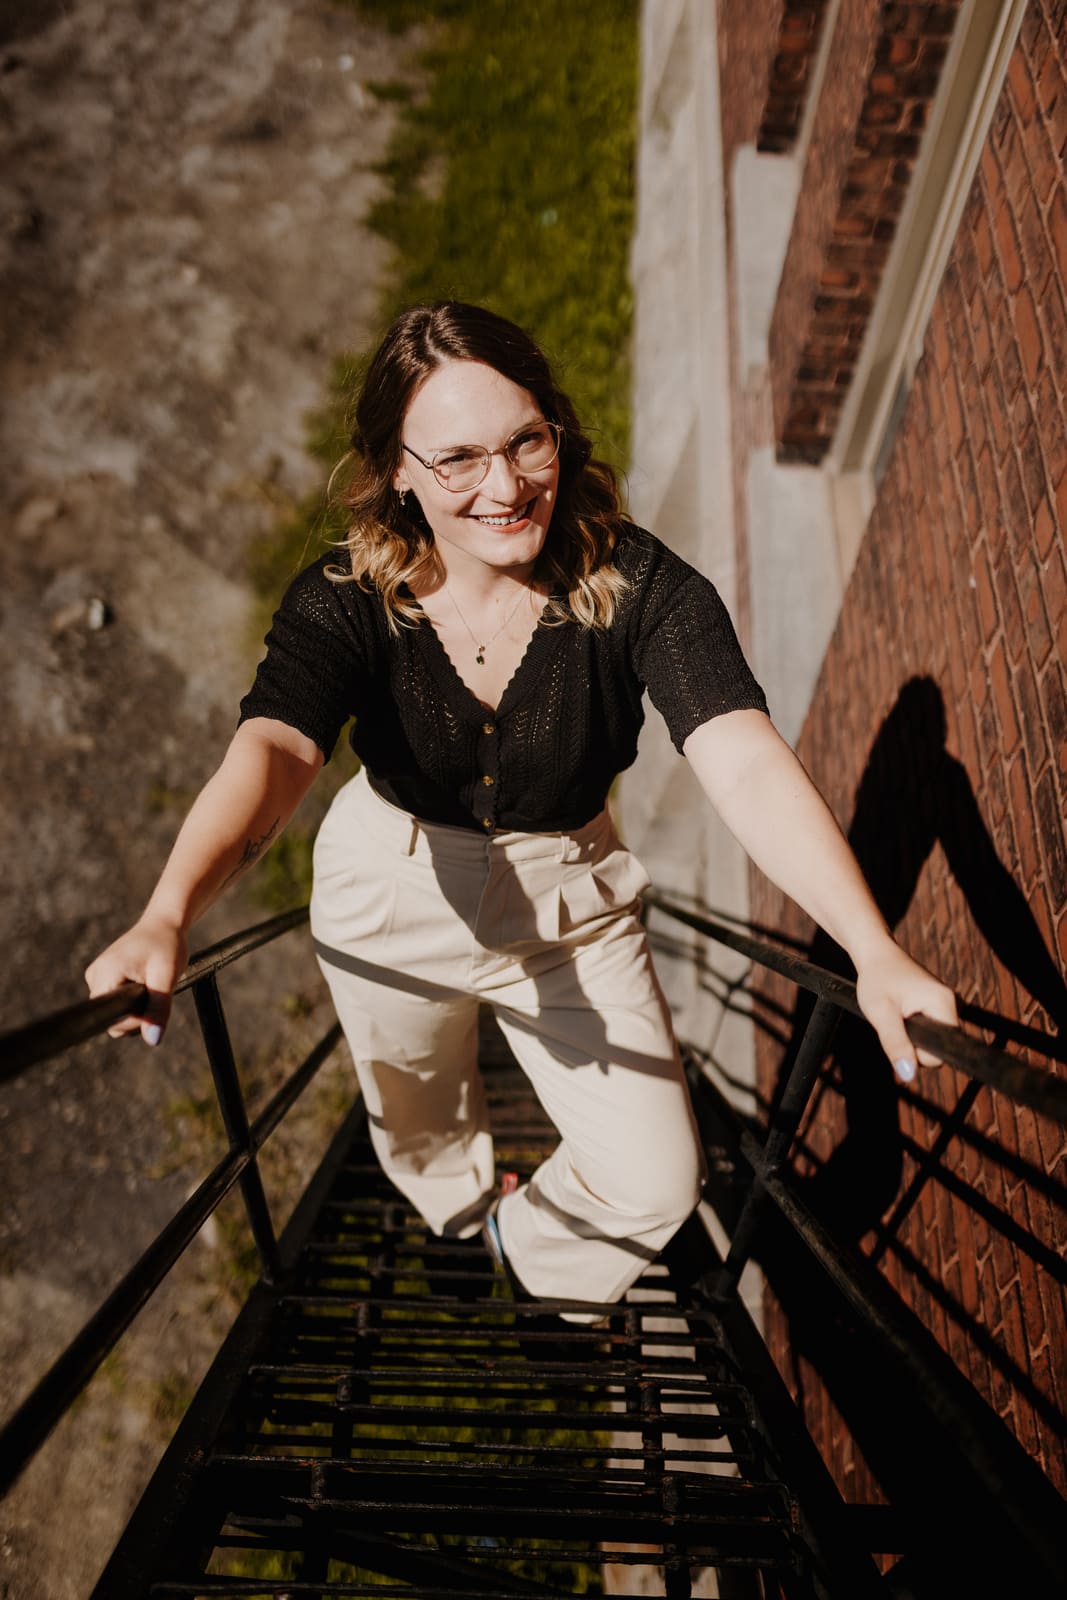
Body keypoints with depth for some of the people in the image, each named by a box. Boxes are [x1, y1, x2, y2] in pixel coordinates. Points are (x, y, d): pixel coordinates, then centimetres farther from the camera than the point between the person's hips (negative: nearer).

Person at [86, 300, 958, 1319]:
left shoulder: (640, 587, -24)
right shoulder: (345, 602, -22)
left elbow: (747, 765, -36)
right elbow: (269, 753, -39)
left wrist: (873, 950, -50)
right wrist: (165, 918, -58)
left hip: (568, 900, 0)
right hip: (393, 896, 1)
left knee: (654, 1186, 0)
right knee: (420, 1137, 27)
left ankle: (531, 1251, 37)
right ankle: (462, 1221, 66)